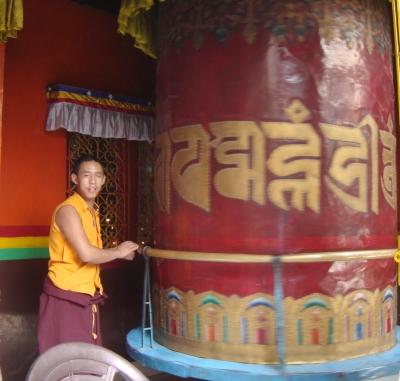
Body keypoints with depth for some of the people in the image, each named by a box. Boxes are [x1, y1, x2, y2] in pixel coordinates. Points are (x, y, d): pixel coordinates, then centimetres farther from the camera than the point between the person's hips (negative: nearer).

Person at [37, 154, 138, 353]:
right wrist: (118, 251, -12)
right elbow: (86, 254, -26)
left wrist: (120, 253, 2)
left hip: (86, 295, 9)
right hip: (65, 296, -9)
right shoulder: (68, 210, -17)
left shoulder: (92, 211, 13)